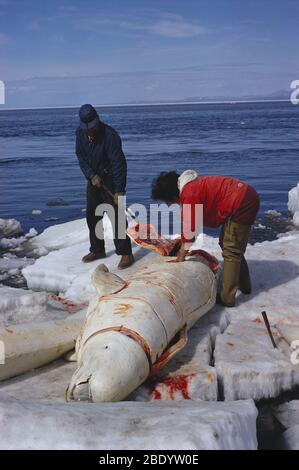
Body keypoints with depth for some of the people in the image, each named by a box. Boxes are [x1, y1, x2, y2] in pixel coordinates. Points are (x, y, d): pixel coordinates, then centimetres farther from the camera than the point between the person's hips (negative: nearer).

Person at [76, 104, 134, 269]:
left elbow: (119, 164, -26)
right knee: (92, 216, 12)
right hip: (93, 179, 7)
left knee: (116, 217, -9)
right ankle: (97, 250, 27)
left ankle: (126, 254, -2)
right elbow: (81, 156, 3)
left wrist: (119, 191, -29)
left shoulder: (110, 135, -25)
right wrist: (91, 176, -13)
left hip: (110, 180, -7)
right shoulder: (80, 133, -3)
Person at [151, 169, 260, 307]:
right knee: (229, 245, 20)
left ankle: (227, 298, -5)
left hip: (242, 203, -10)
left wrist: (181, 256, -6)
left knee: (231, 250, -7)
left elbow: (190, 227, -16)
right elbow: (188, 222, 17)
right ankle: (244, 285, 32)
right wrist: (183, 248, 20)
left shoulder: (189, 194, -21)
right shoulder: (190, 186, 10)